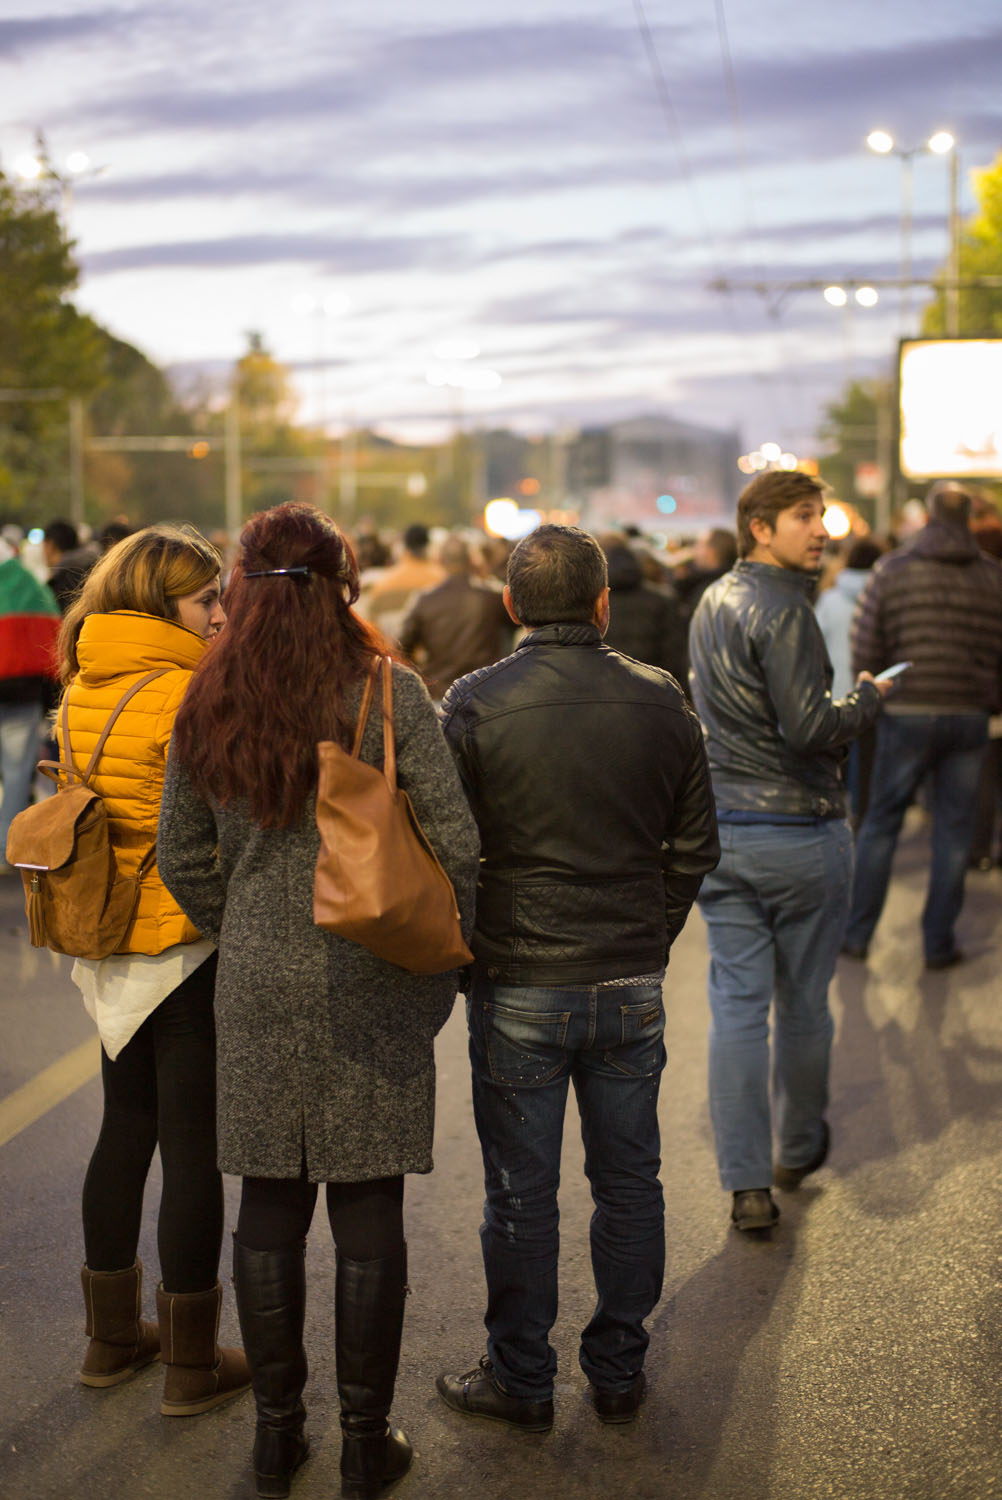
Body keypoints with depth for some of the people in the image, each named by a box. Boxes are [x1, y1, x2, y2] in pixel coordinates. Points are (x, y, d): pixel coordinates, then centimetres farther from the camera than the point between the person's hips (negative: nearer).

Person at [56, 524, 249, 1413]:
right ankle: (192, 1365, 13)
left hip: (112, 945, 8)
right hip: (188, 947, -8)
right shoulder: (189, 695, -18)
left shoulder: (82, 693, 6)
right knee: (194, 1151, 2)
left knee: (126, 1131, 19)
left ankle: (112, 1337, 31)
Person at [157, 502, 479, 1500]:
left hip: (258, 991, 3)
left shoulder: (208, 707, 0)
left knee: (269, 1203, 13)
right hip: (371, 988, -3)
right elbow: (455, 844, -11)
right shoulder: (390, 696, -10)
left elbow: (182, 856, 7)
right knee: (367, 1210, 7)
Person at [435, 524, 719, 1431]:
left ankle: (521, 1381, 21)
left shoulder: (474, 706, -10)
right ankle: (620, 1372, 26)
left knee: (522, 1193, 8)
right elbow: (696, 846, 6)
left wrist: (463, 952, 8)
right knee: (629, 1181, 15)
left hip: (519, 987, -3)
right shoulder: (660, 701, -1)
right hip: (633, 984, 3)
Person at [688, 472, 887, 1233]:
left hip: (721, 830, 7)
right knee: (803, 1002, 12)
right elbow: (808, 726, -23)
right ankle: (800, 1148, 30)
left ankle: (747, 1184, 5)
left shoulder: (712, 603, 12)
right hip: (800, 829, -7)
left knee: (737, 1004, 5)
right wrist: (865, 700, -6)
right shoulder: (782, 610, -16)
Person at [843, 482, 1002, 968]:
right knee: (954, 831, 8)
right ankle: (939, 943, 12)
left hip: (907, 714, -1)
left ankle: (857, 934, 14)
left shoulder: (891, 571, -4)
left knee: (880, 823, 10)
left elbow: (864, 654, -6)